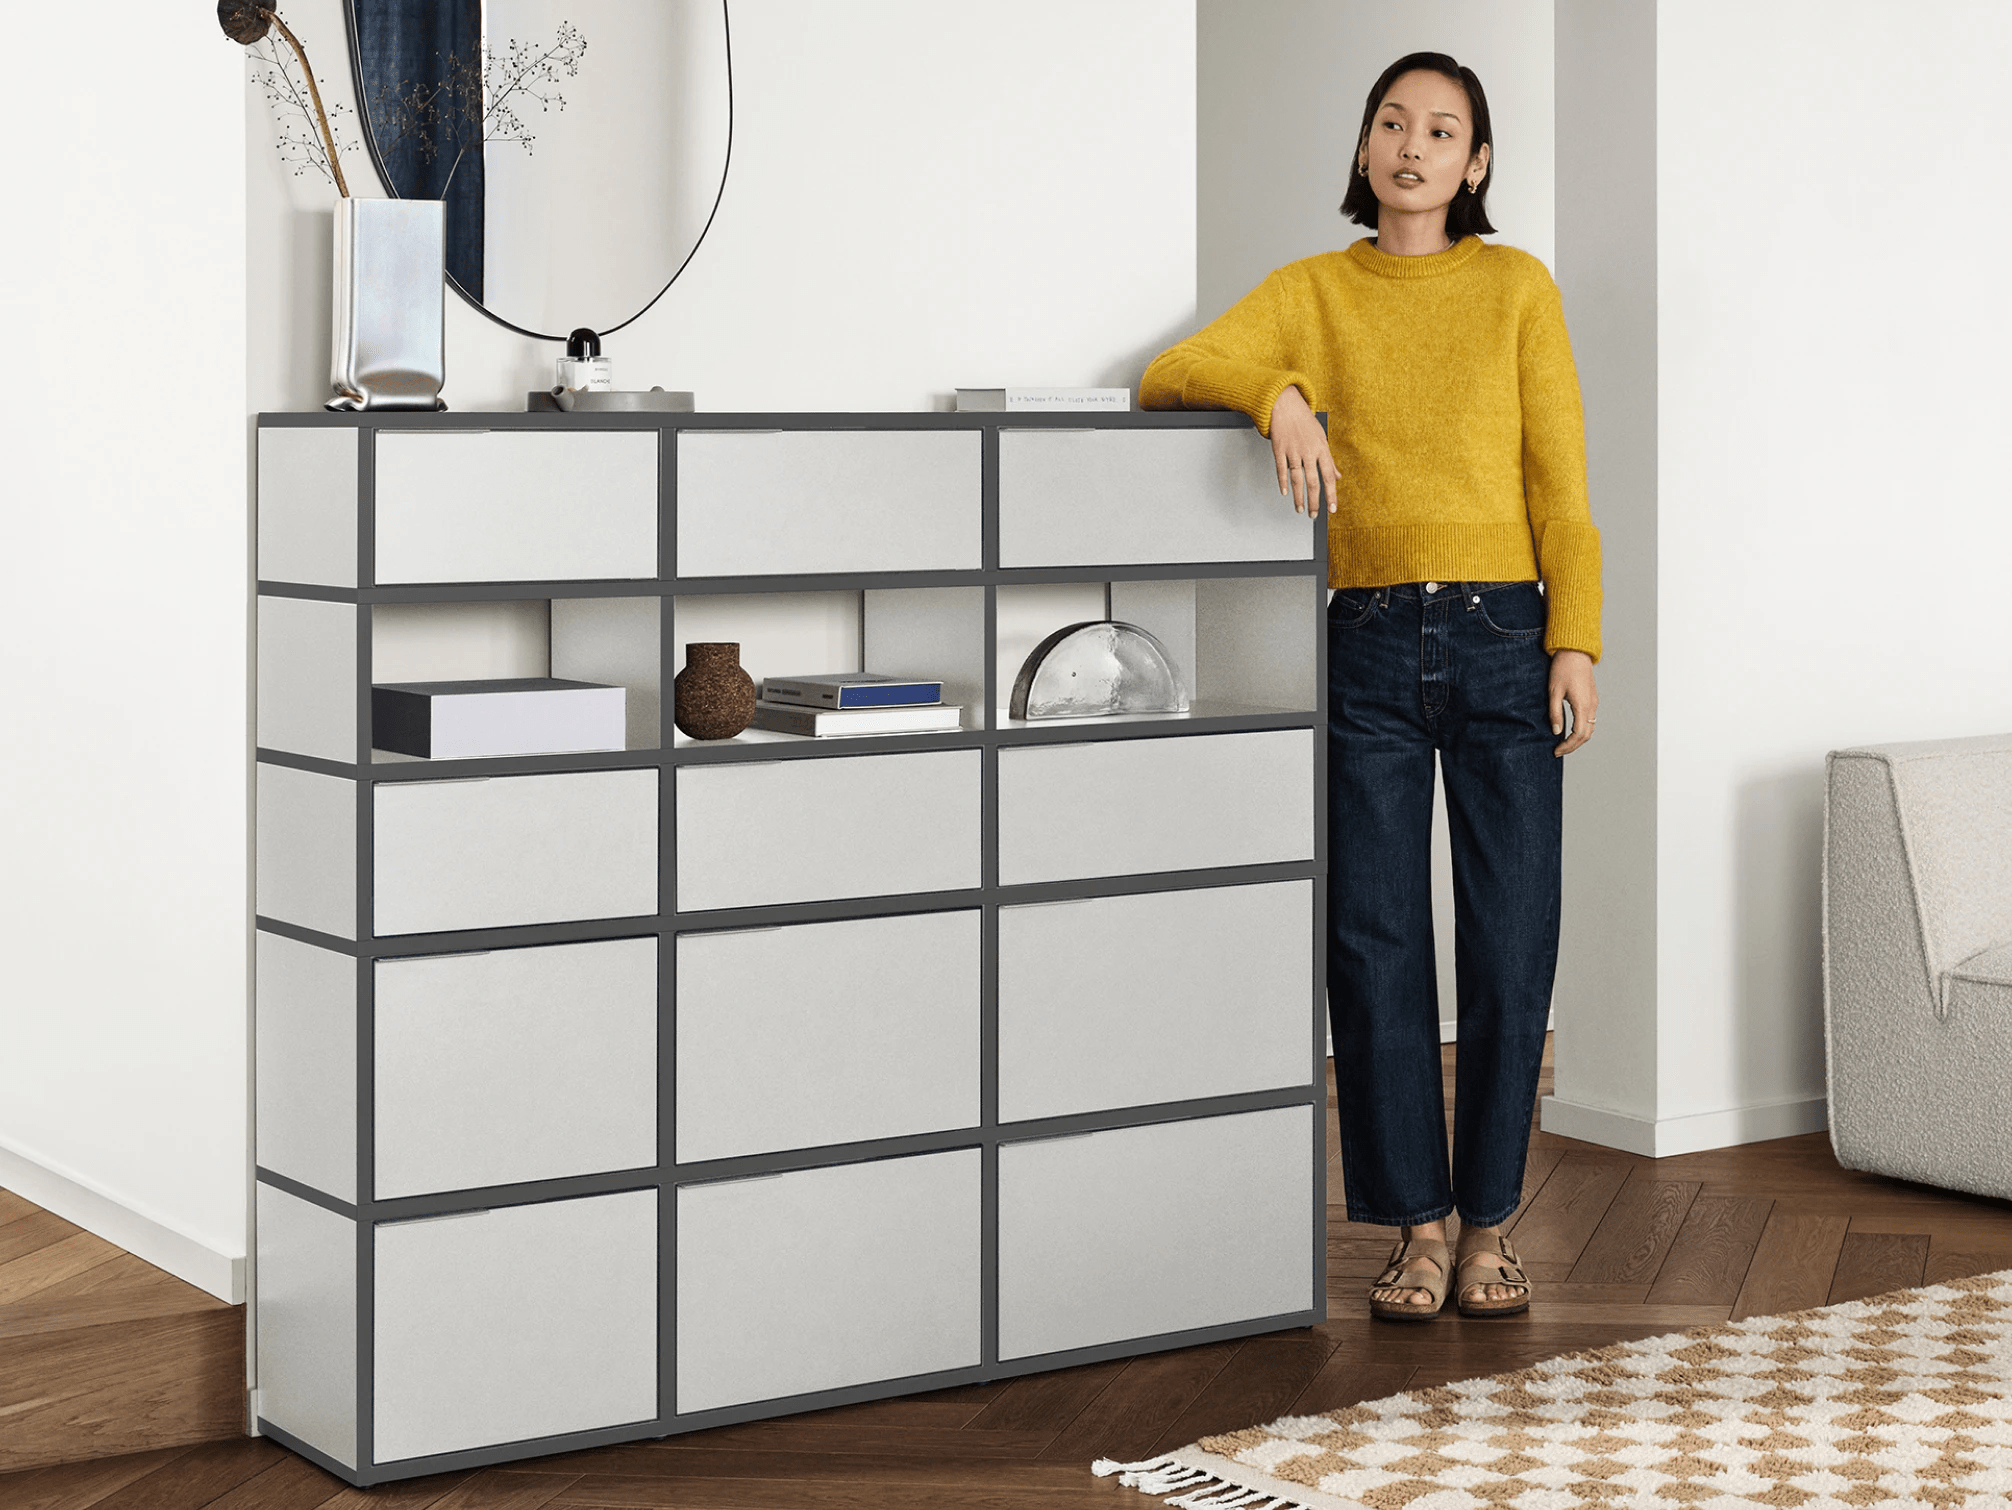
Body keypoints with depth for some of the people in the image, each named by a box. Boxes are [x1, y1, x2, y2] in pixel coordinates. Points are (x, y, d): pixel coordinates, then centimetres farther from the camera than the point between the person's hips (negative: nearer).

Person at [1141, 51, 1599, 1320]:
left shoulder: (1517, 288, 7)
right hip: (1369, 643, 1)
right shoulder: (1314, 291, 10)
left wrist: (1576, 643, -6)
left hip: (1502, 637, -1)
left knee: (1512, 940, -1)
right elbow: (1167, 376, -1)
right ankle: (1416, 1228, 10)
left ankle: (1490, 1226, 11)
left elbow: (1563, 482, 3)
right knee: (1375, 938, 0)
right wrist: (1279, 395, -20)